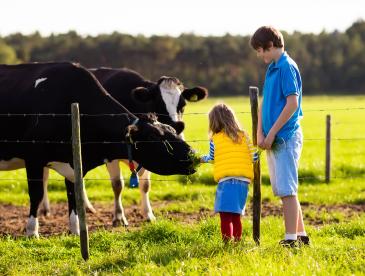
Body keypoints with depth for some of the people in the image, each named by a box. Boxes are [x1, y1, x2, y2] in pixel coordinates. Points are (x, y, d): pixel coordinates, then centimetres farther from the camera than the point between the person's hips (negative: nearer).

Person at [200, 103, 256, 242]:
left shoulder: (214, 139, 1)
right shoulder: (244, 136, 10)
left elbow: (212, 158, 13)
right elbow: (253, 156, 8)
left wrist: (202, 159, 33)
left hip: (226, 180, -4)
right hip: (243, 180, 4)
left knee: (225, 216, -5)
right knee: (236, 216, 15)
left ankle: (227, 241, -12)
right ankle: (237, 240, 16)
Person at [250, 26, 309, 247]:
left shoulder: (287, 67, -12)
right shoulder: (272, 69, 16)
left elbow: (292, 103, -19)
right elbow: (264, 104, 17)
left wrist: (272, 133, -16)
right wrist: (260, 134, 5)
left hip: (286, 136, -9)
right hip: (273, 138, 9)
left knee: (287, 189, -9)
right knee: (285, 189, 12)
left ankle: (291, 238, -7)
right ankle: (301, 234, 19)